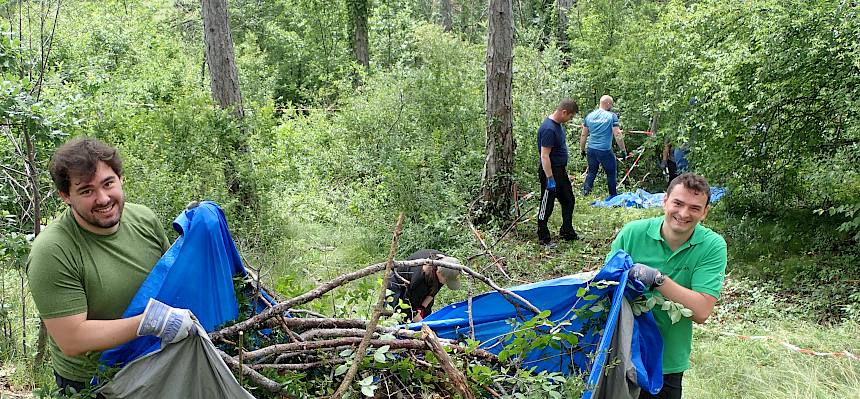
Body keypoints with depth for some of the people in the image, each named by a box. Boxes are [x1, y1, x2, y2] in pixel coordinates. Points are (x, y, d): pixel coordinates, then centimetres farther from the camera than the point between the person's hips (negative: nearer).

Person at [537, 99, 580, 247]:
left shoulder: (559, 124, 8)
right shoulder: (548, 129, -24)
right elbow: (544, 156, -25)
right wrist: (550, 179, -24)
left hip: (561, 170, 10)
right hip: (550, 171, -10)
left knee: (569, 201, 18)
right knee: (547, 206, 2)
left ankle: (567, 233, 31)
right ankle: (543, 239, 14)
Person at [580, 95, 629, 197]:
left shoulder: (589, 116, 6)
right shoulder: (611, 116, -9)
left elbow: (583, 135, 10)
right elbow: (617, 135, -12)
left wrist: (582, 150, 19)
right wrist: (623, 150, -5)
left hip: (591, 149, 5)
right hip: (605, 151, -4)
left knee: (591, 172, 17)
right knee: (611, 173, 11)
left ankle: (586, 189, 1)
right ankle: (613, 196, 20)